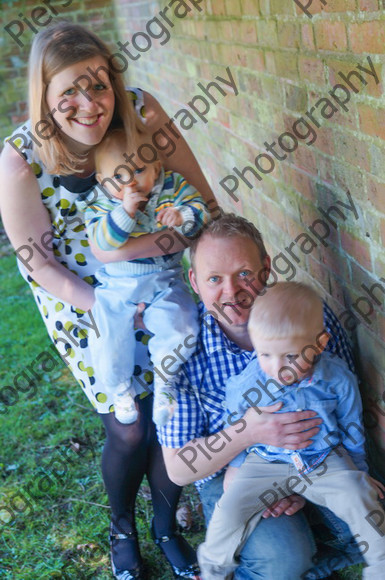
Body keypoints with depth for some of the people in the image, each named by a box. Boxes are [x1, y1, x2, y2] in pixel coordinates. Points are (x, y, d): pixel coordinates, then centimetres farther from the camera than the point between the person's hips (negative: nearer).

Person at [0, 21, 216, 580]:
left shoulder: (141, 111, -20)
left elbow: (204, 206, -14)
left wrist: (134, 247, -24)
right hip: (81, 303, -2)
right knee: (128, 429, 0)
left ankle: (166, 525, 35)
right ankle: (122, 527, 35)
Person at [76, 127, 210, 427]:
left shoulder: (173, 186, -5)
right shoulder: (99, 203, -10)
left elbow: (201, 210, -11)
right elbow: (102, 240, -25)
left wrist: (182, 216, -31)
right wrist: (125, 210, -36)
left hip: (164, 282, 1)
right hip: (116, 287, 0)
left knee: (181, 330, -16)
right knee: (107, 344, -8)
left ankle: (163, 383, 15)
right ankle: (122, 388, 25)